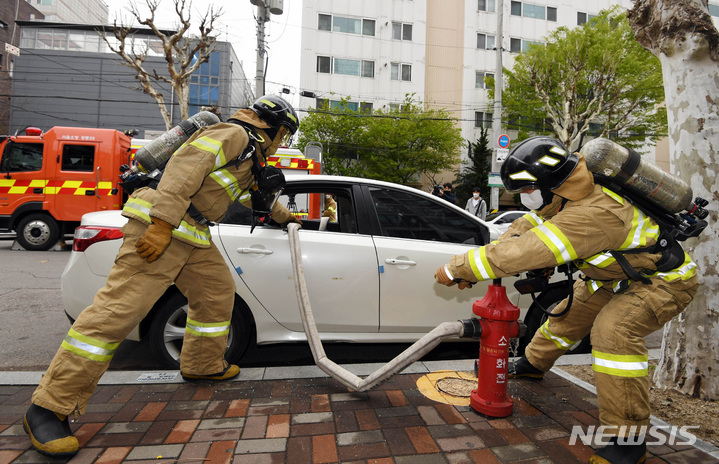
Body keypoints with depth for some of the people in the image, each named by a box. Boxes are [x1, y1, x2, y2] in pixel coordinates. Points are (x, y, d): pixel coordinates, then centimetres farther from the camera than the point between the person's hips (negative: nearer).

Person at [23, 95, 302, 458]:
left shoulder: (249, 156, 26)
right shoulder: (235, 134, -6)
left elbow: (258, 194, 44)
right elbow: (186, 165, -20)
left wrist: (286, 216, 57)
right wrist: (163, 224, -27)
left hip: (192, 236, 11)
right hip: (160, 229, -11)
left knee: (217, 292, 17)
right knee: (119, 308, -14)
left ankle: (203, 364, 32)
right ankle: (49, 407, -7)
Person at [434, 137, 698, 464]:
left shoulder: (591, 215, -40)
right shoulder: (567, 197, -10)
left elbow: (521, 253, -44)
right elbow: (523, 229, -4)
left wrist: (455, 268, -35)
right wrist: (471, 266, -16)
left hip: (665, 280, -9)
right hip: (621, 274, 9)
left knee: (613, 329, -31)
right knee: (570, 314, 15)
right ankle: (534, 363, 40)